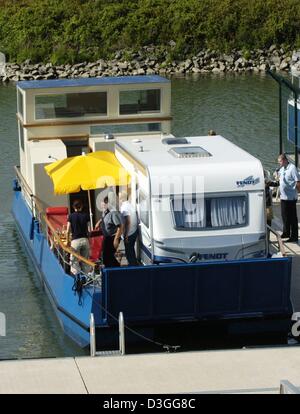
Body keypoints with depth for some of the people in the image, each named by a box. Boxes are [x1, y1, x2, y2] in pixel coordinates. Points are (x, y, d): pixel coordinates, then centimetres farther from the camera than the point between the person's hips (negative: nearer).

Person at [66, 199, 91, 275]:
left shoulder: (71, 216, 0)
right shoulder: (86, 215, 3)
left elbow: (68, 231, -2)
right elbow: (89, 230, 1)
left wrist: (67, 241, 7)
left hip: (75, 240, -2)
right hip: (85, 239, 2)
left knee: (74, 261, 2)